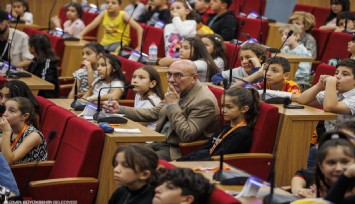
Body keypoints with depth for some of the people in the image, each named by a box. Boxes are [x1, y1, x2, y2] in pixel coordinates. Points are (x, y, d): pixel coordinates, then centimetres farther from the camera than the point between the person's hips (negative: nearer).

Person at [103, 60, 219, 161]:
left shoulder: (205, 101, -20)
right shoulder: (178, 90, 6)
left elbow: (187, 136, -24)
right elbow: (154, 113, 16)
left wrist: (173, 105, -21)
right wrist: (120, 110, 8)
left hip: (177, 151, -8)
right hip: (160, 143, 9)